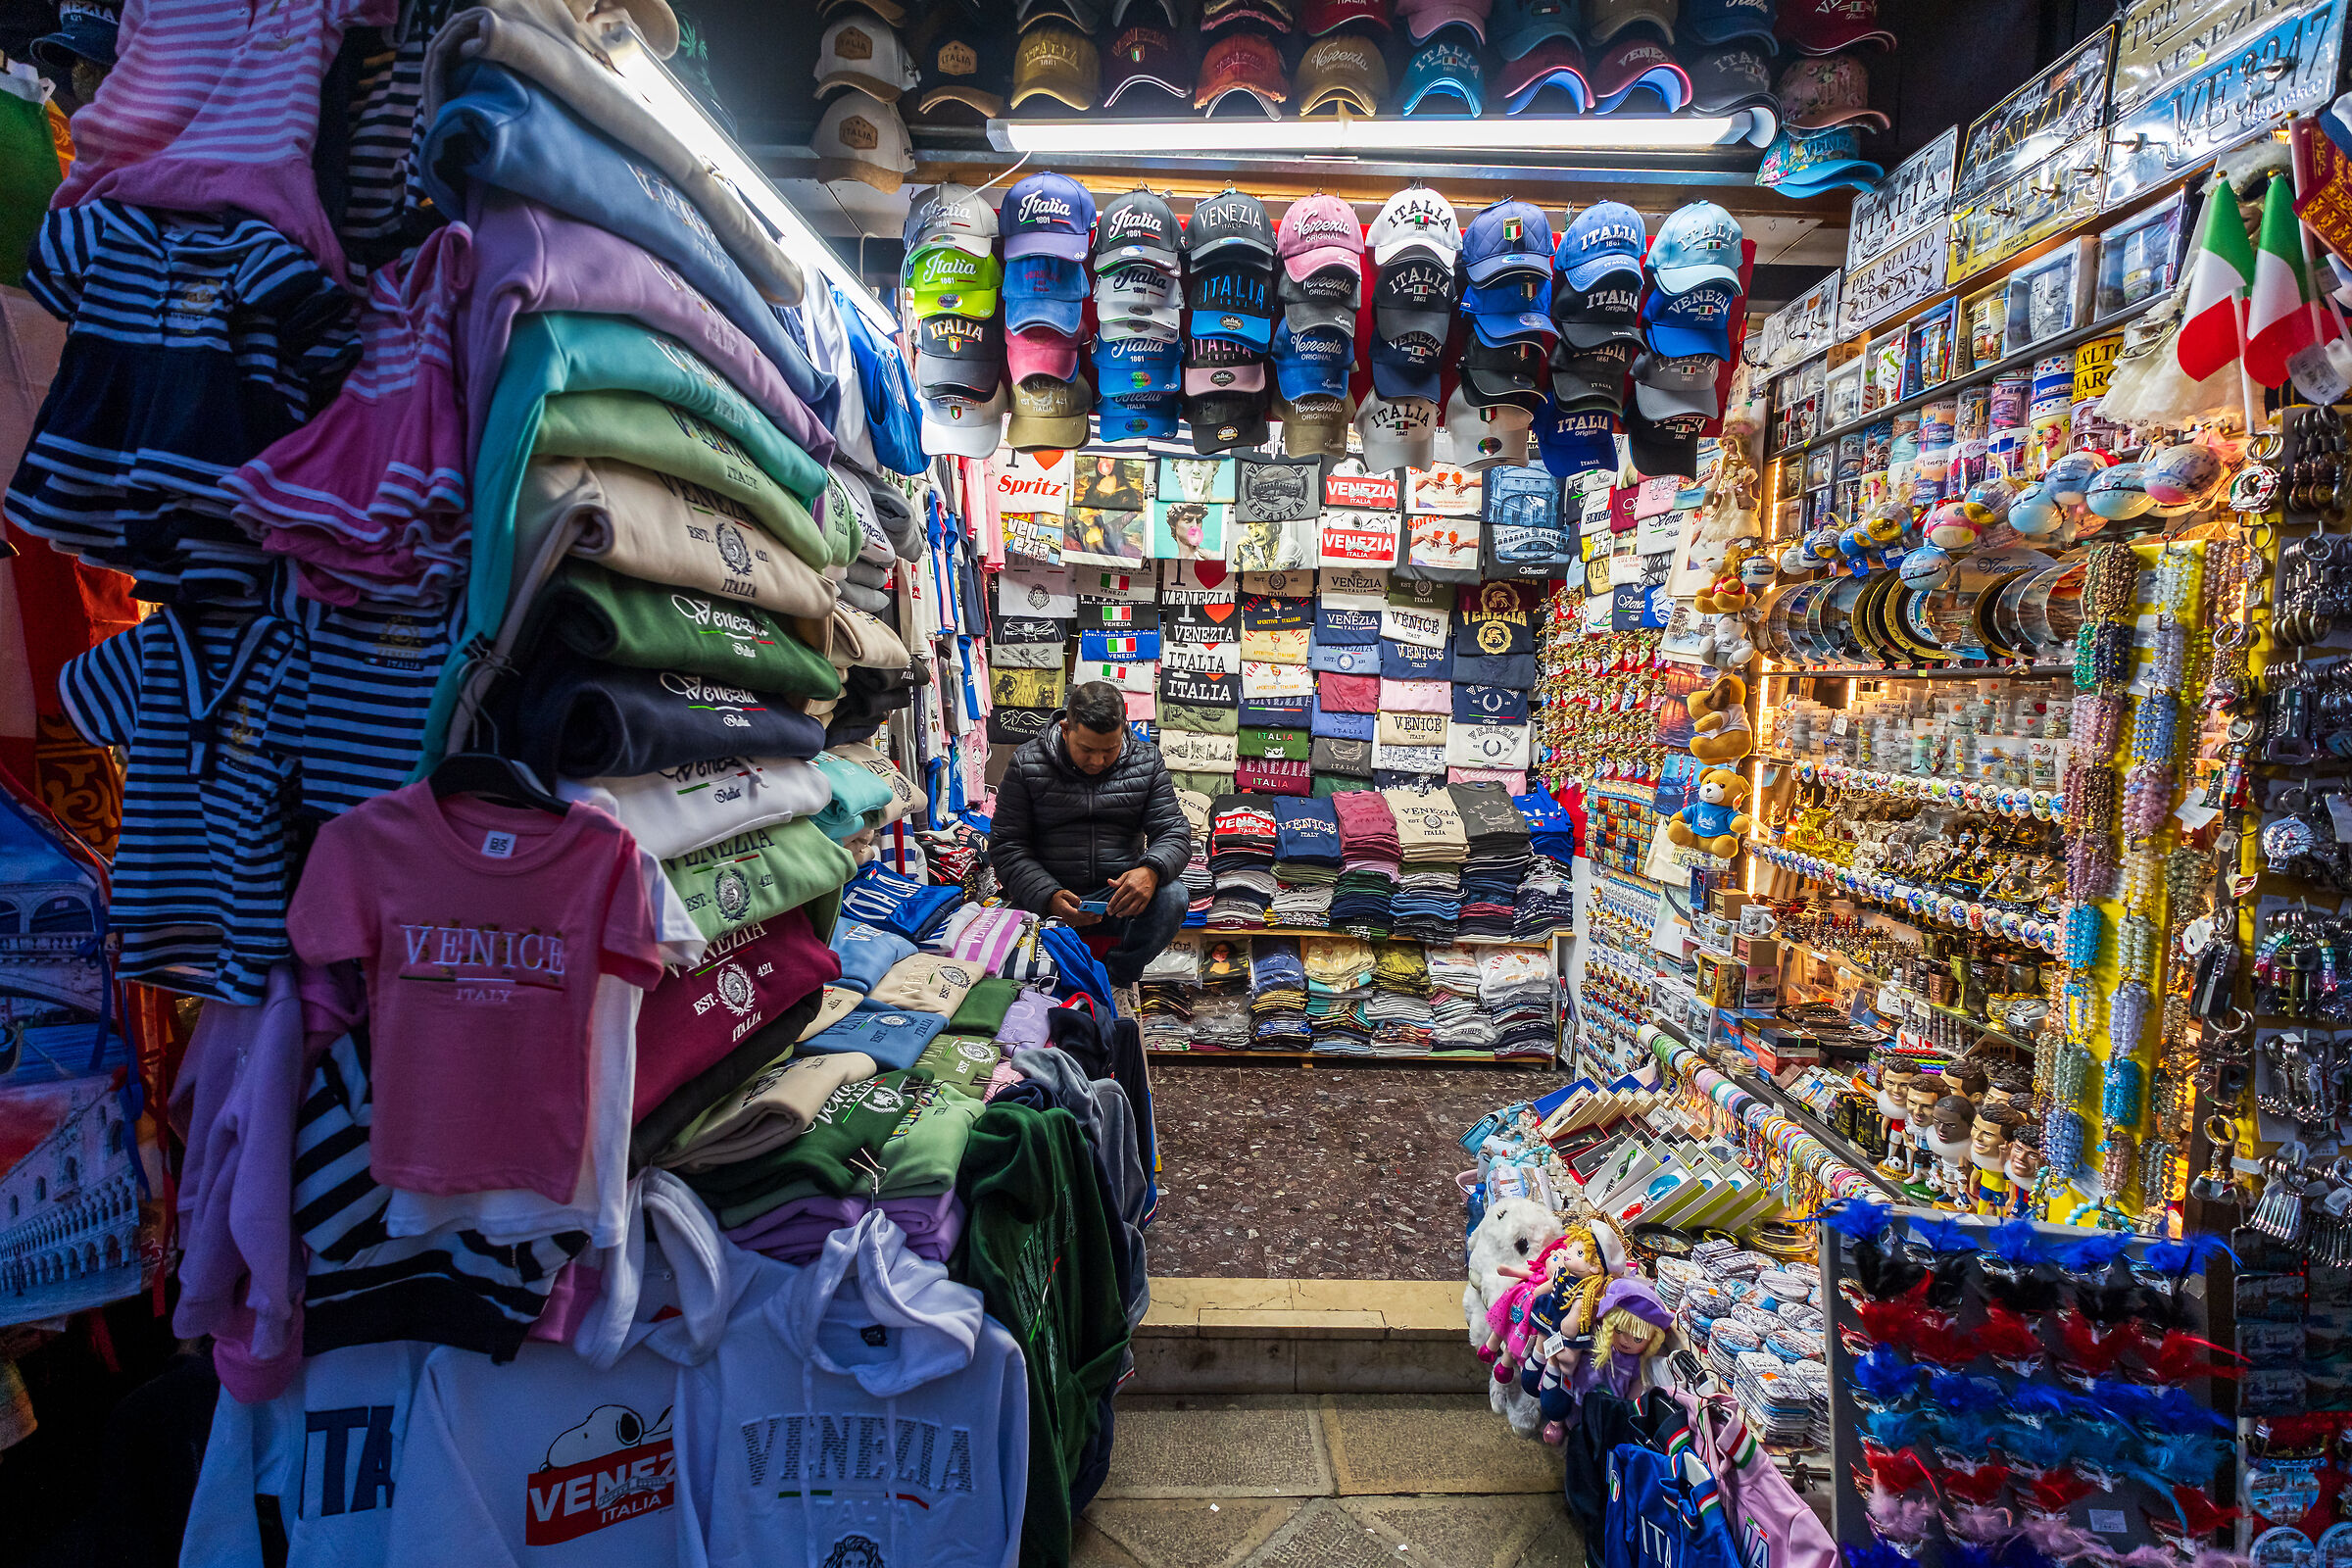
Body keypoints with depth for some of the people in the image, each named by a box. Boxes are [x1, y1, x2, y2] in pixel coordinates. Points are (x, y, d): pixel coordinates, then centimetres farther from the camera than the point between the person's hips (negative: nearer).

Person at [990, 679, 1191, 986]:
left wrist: (1152, 870, -25)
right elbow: (1006, 846, -4)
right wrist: (1049, 897, -22)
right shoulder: (1027, 763, -2)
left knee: (1172, 897, -29)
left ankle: (1115, 976, -8)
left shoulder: (1146, 761, 3)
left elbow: (1174, 831, 0)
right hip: (1049, 895, -2)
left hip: (1120, 892, 2)